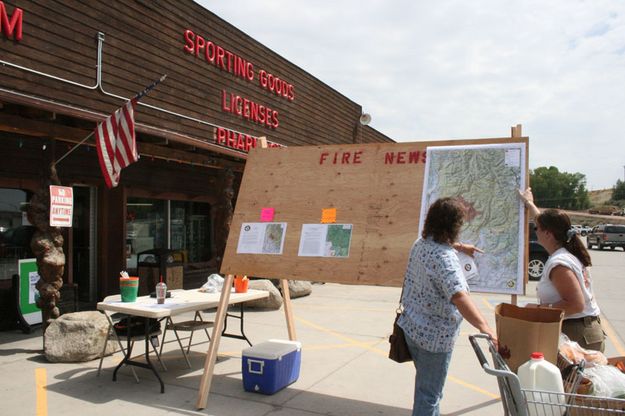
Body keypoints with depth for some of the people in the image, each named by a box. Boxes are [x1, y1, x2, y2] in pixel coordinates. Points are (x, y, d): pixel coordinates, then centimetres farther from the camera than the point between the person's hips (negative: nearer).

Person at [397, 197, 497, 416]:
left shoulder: (421, 243, 3)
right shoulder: (445, 258, -26)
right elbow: (459, 296, -40)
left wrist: (460, 246, 33)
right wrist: (483, 326, -46)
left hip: (412, 327, 9)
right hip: (434, 336, -9)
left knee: (424, 384, 28)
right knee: (429, 393, 6)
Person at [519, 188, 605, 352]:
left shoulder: (558, 264, -20)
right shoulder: (569, 252, 10)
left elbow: (576, 304, -24)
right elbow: (547, 222, 27)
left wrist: (539, 308, -18)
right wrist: (529, 203, 40)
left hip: (575, 334, -10)